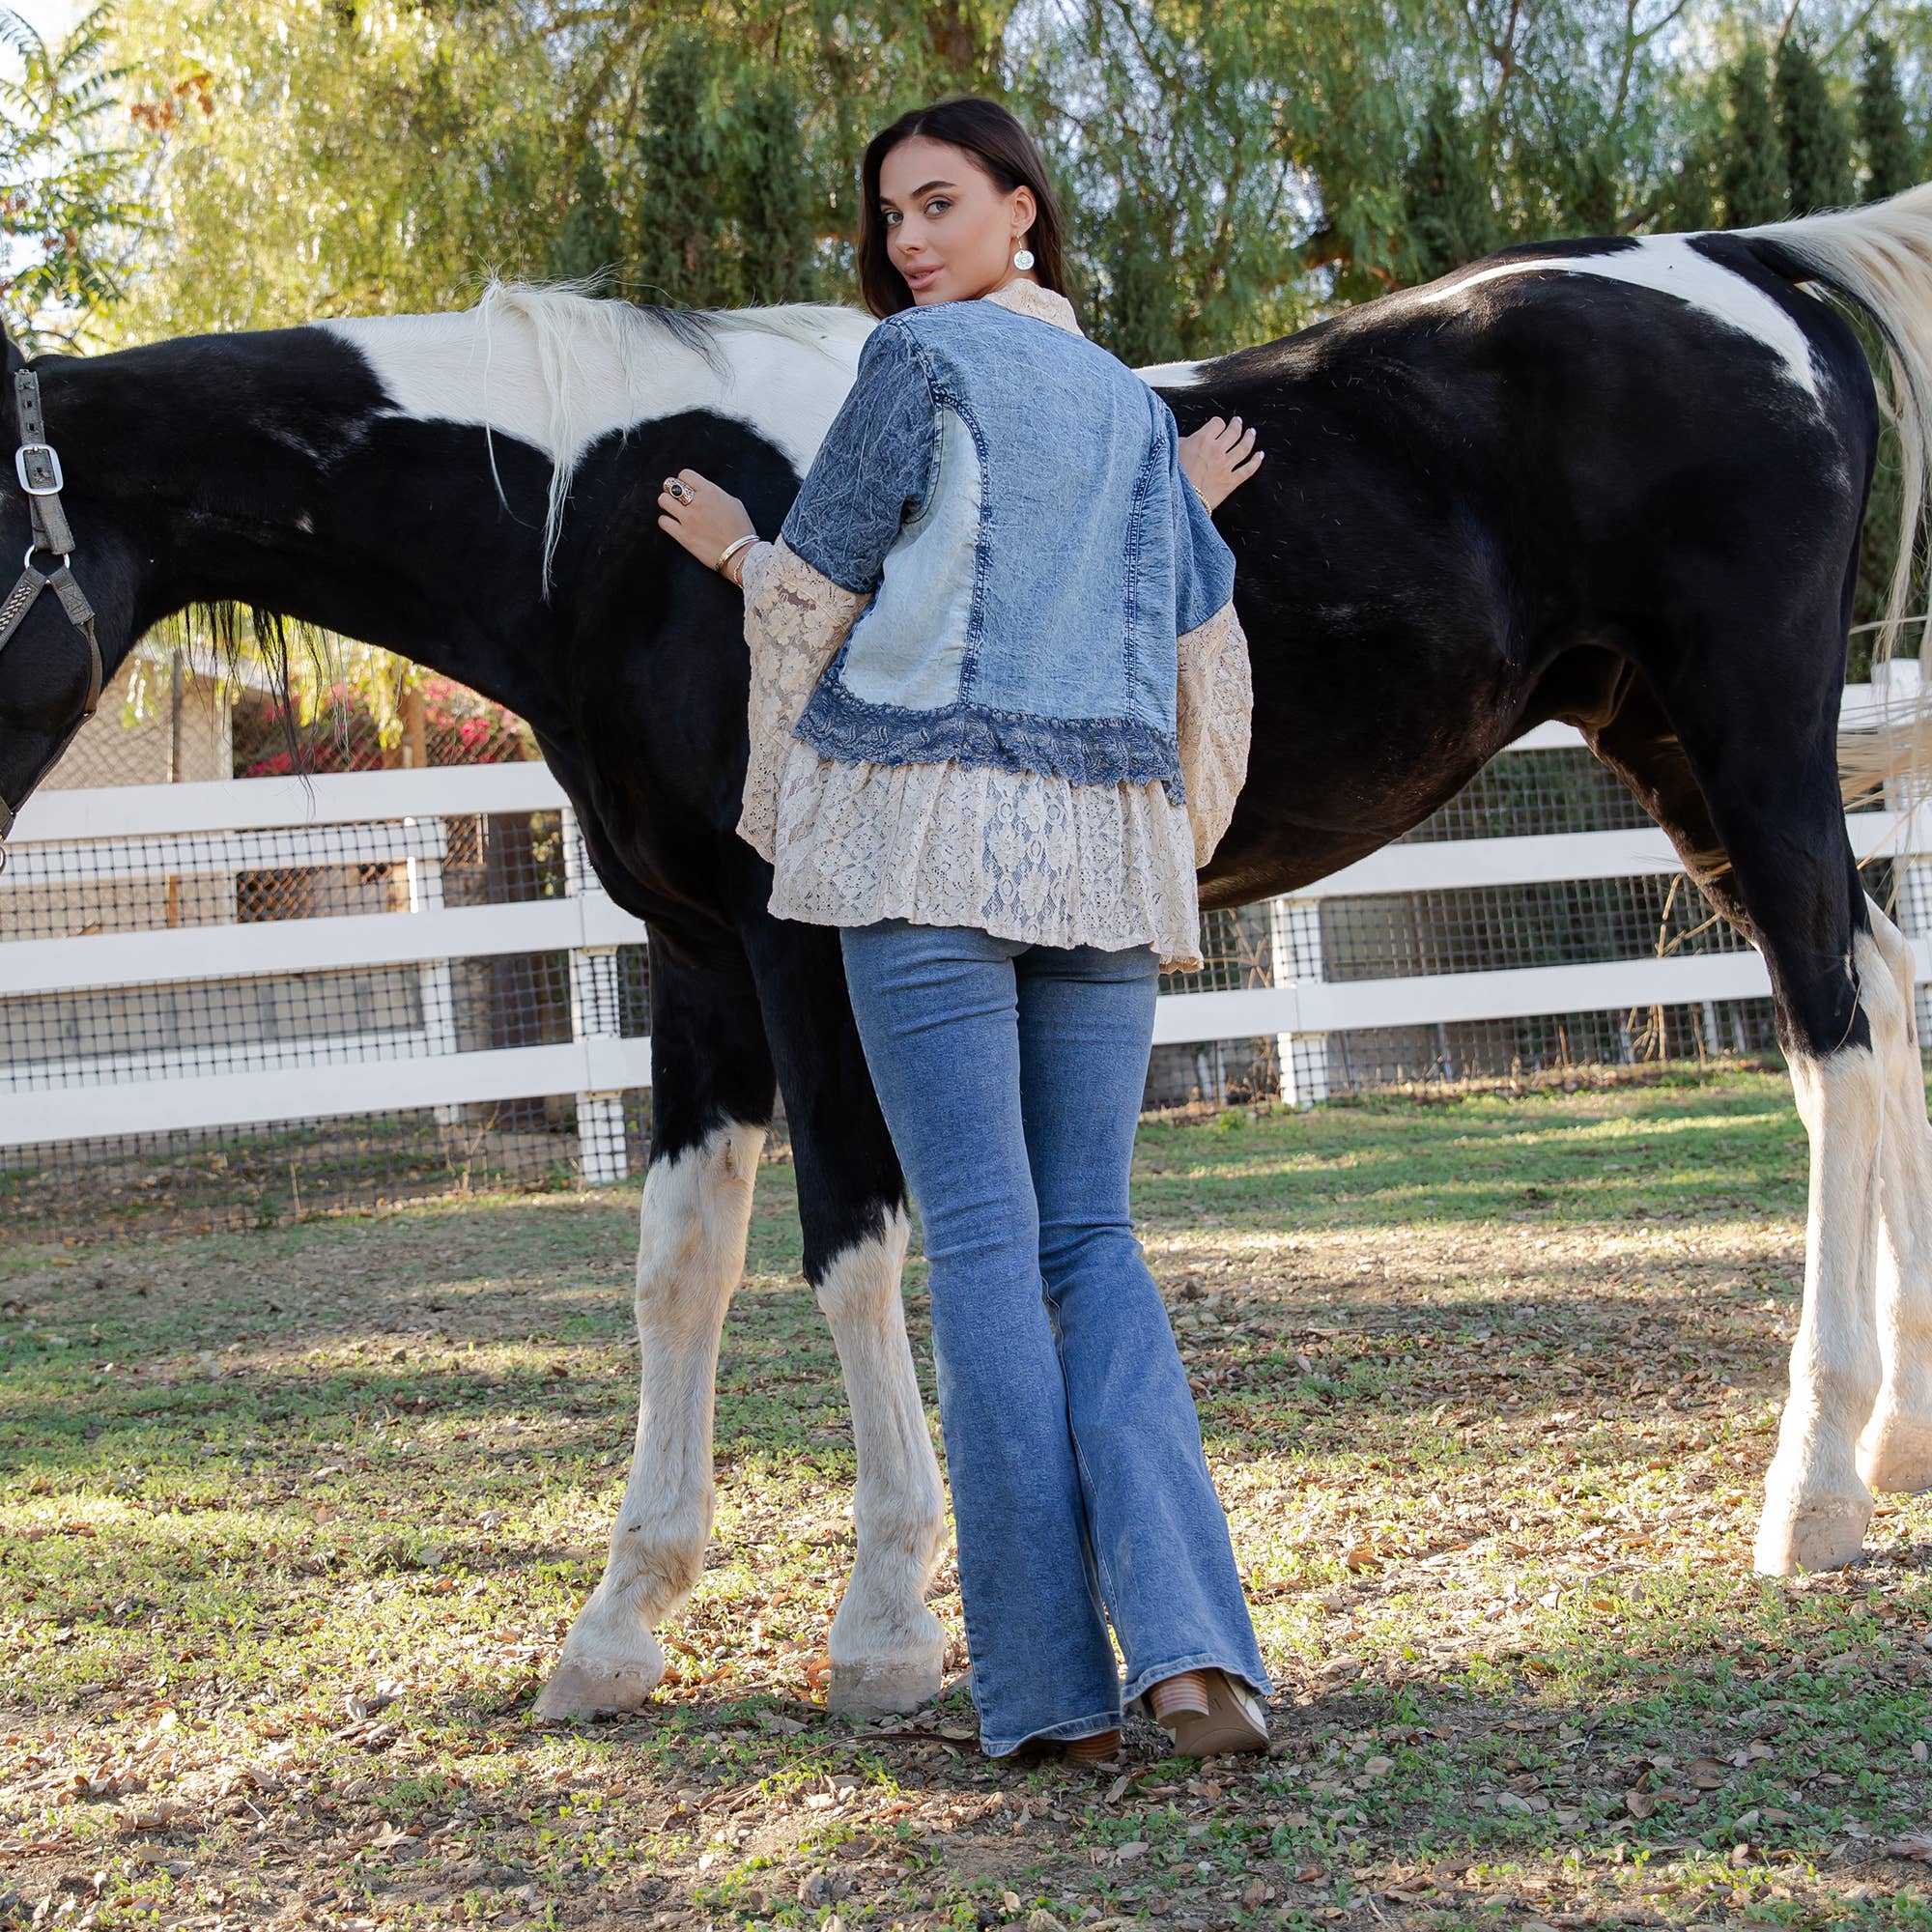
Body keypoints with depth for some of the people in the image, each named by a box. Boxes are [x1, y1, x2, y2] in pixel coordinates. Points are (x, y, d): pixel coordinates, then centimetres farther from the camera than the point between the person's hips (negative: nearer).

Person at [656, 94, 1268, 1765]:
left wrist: (730, 545, 25)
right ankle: (1190, 1645, -12)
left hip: (932, 826, -5)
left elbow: (818, 584, 4)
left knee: (983, 1246, -5)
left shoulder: (922, 358, 1)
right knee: (1093, 1242, 7)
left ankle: (1051, 1684, -8)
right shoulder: (1134, 407, 18)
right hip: (1102, 837, 5)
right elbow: (1202, 646, 17)